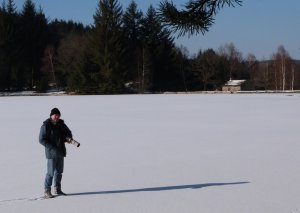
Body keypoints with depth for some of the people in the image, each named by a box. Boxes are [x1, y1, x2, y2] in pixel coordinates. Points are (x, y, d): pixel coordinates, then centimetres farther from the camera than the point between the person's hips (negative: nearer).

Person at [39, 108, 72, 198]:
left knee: (59, 171, 13)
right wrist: (52, 148, -21)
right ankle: (47, 191, 4)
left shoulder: (61, 124, 7)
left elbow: (68, 132, 21)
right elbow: (41, 140, -14)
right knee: (51, 172, -6)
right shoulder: (46, 125, -12)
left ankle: (57, 189, 24)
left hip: (61, 151, 7)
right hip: (51, 153, -7)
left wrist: (69, 138, -3)